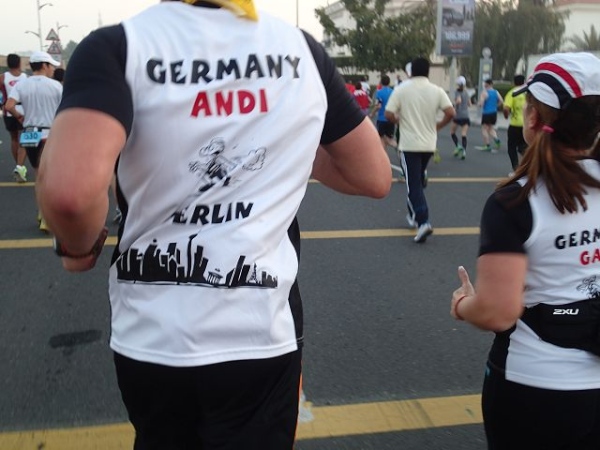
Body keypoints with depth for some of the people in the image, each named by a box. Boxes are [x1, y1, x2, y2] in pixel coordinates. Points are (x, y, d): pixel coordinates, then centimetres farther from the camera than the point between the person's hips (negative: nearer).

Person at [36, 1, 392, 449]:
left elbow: (69, 190, -29)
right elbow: (375, 178, 6)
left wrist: (79, 247, -7)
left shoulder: (117, 46, -11)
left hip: (151, 338, 0)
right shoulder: (302, 49, -2)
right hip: (262, 334, 1)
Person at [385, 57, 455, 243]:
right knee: (418, 181, 22)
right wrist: (438, 125, 8)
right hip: (429, 144, 4)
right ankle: (414, 215, 33)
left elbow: (389, 114, -10)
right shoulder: (437, 90, 0)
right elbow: (451, 112, -9)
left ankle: (423, 222, -18)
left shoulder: (402, 89, -6)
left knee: (413, 184, -4)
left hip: (409, 144, -4)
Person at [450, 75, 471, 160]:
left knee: (452, 132, 14)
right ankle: (464, 151, -16)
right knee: (464, 135, -1)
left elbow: (459, 100, -25)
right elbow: (469, 104, 20)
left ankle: (458, 146, -6)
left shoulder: (458, 92, -6)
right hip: (466, 116, 4)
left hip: (458, 116, -4)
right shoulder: (466, 93, 12)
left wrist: (454, 105, -8)